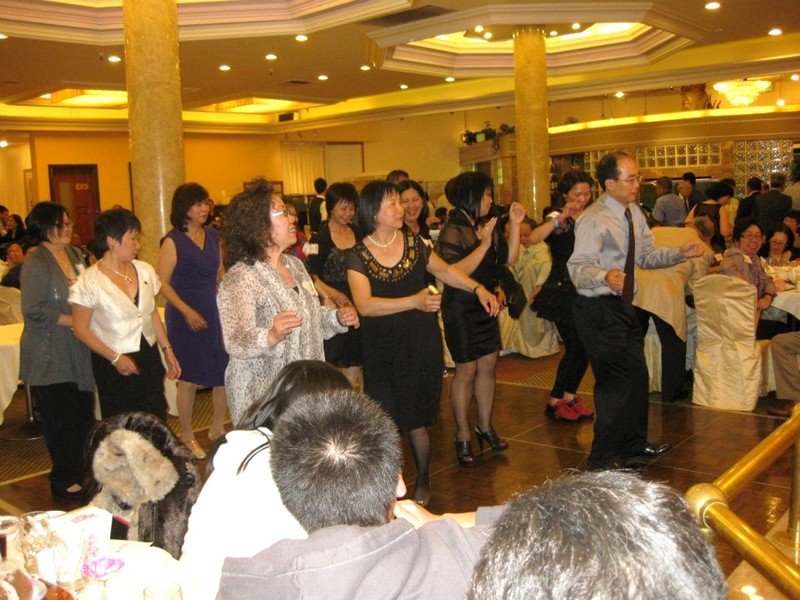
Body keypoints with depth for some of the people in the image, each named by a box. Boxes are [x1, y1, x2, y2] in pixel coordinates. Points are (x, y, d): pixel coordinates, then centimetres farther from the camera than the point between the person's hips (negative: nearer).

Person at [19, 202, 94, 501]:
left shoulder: (74, 254, 10)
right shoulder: (36, 263, -14)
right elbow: (34, 311, -20)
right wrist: (74, 321, -17)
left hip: (78, 352, 7)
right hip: (50, 358, -7)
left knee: (83, 416, 13)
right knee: (61, 421, 3)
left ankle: (79, 473, 29)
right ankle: (64, 482, 18)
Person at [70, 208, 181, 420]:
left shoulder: (145, 270, 2)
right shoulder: (90, 281, -12)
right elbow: (81, 329, -8)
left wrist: (167, 350, 11)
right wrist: (115, 358, -13)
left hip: (149, 358, 4)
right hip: (114, 366, -4)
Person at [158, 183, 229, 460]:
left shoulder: (213, 235, 8)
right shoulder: (173, 241, -8)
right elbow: (163, 284, -9)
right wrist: (187, 311, -19)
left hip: (215, 313, 5)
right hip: (186, 318, -5)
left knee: (225, 374, 6)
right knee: (189, 379, 3)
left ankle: (217, 429, 26)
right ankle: (187, 436, 21)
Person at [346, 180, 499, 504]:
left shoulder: (413, 243, 4)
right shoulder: (358, 256, -6)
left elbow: (445, 270, 18)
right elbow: (364, 305, -19)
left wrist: (477, 288, 6)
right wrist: (415, 301, -26)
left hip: (421, 345, 2)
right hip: (382, 350, -1)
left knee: (415, 422, 5)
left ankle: (423, 483, 28)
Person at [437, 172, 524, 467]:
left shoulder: (487, 226, 9)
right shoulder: (453, 231, -15)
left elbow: (508, 258, 4)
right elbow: (454, 272, -26)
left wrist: (515, 224, -2)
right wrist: (484, 245, -27)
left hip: (485, 307, 7)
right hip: (461, 310, -7)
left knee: (488, 366, 11)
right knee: (466, 371, 0)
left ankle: (485, 426, 26)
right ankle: (463, 437, 13)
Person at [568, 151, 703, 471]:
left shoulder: (634, 213, 7)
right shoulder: (594, 221, -20)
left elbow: (647, 256, 13)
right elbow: (578, 268, -28)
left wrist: (681, 253, -2)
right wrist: (605, 276, -47)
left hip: (623, 306, 9)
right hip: (599, 309, -9)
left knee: (637, 376, 18)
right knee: (616, 381, -6)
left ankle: (634, 445, 36)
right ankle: (602, 460, 9)